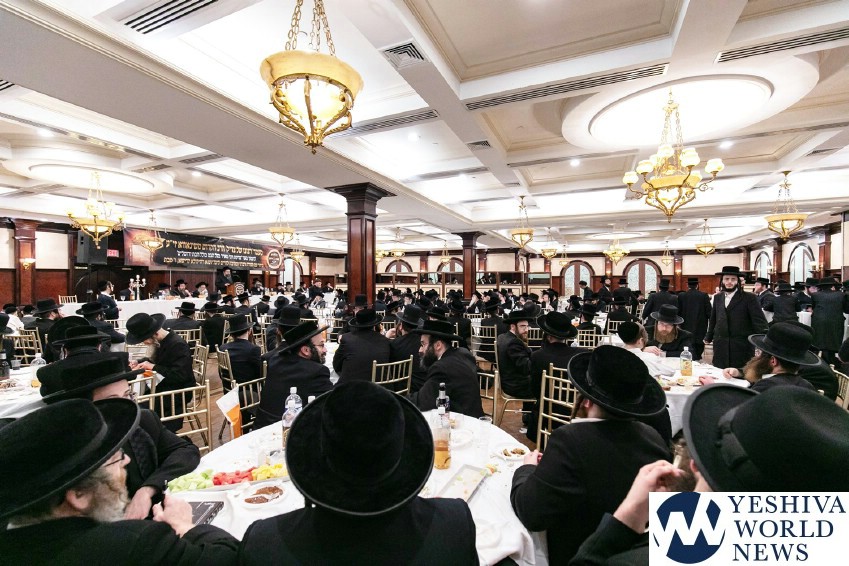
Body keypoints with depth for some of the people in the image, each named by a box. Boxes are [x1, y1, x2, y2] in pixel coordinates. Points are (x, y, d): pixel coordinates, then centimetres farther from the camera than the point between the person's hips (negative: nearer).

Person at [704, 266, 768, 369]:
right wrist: (708, 337, 21)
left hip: (742, 348, -3)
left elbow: (759, 321, -8)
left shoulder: (749, 298, -2)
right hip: (720, 347, 3)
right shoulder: (717, 298, 10)